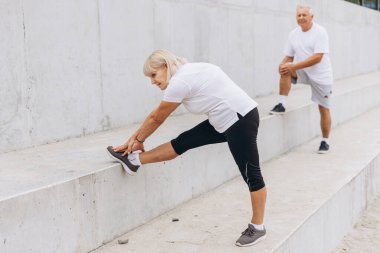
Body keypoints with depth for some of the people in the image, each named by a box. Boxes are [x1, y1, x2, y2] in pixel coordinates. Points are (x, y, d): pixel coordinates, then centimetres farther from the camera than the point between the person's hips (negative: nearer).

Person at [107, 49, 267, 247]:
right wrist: (136, 138, 20)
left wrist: (137, 139, 11)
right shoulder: (186, 72, 12)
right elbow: (158, 115, 17)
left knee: (251, 175, 1)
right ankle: (133, 159, 16)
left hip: (240, 121, -10)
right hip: (227, 121, 10)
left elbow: (157, 118, -4)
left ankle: (257, 228, 12)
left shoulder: (179, 82, -17)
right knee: (183, 142, 9)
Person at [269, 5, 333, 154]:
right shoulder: (293, 34, 1)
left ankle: (325, 142, 18)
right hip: (302, 73, 4)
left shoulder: (320, 32, -16)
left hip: (321, 76, -4)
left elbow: (317, 58, -25)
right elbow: (288, 57, 5)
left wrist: (294, 66, -31)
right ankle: (282, 105, -21)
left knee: (324, 109, 2)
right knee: (285, 69, -26)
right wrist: (283, 65, -19)